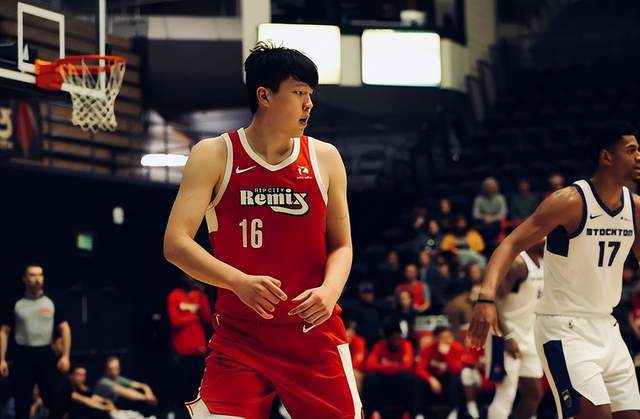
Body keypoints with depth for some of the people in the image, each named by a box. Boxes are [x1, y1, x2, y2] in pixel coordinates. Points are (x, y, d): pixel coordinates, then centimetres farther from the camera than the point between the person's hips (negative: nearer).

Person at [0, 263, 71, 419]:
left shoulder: (52, 303, 6)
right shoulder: (16, 305, 4)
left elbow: (64, 329, 5)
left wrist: (65, 355, -6)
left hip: (46, 355, 0)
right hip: (23, 356, 0)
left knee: (57, 401, -4)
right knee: (22, 403, 2)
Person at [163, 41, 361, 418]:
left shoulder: (325, 158, 5)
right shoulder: (214, 155, -3)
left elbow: (341, 245, 11)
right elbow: (176, 243, -10)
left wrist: (330, 290, -12)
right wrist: (240, 282, -26)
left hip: (315, 332, 2)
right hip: (239, 335, -2)